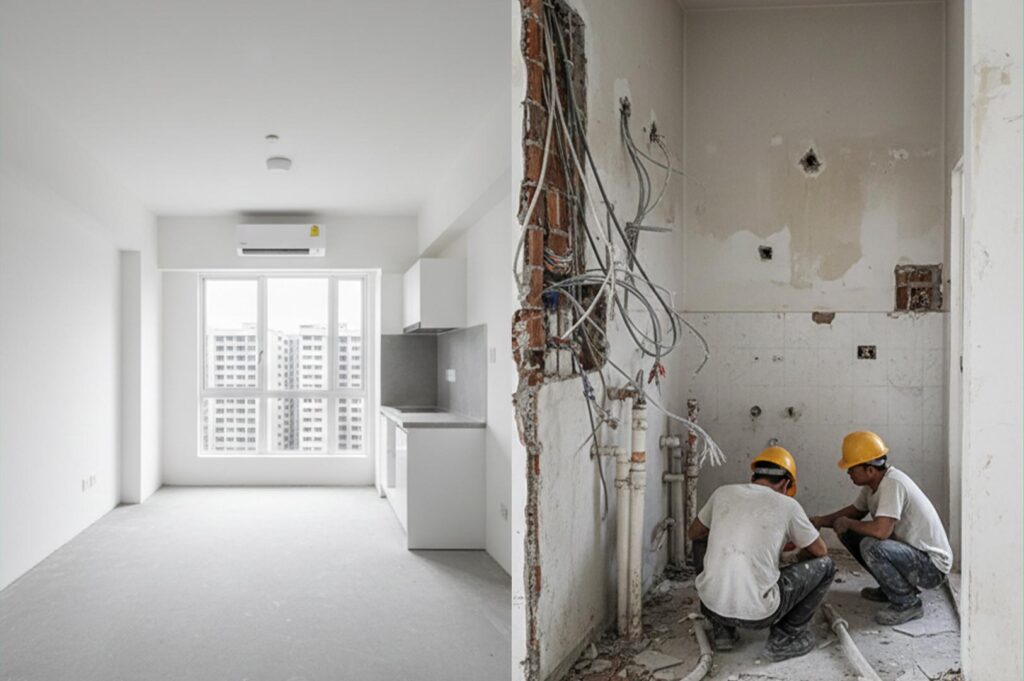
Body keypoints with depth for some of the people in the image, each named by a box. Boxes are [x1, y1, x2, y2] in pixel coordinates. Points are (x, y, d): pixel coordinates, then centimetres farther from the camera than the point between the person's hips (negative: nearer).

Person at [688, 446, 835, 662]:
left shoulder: (723, 493, 5)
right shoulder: (787, 505, -2)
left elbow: (694, 534, 21)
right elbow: (820, 551, 13)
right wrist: (800, 556, 35)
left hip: (711, 604, 3)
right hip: (758, 614, -3)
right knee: (824, 565, 15)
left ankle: (722, 629, 27)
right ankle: (784, 638, 15)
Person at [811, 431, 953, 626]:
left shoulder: (893, 484, -28)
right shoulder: (873, 483, -1)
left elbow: (880, 530, -37)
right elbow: (856, 510, 16)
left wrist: (847, 523, -19)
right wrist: (823, 521, 3)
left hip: (932, 566, -9)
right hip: (910, 551, 9)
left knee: (871, 546, -32)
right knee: (848, 534, 4)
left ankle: (908, 603, -8)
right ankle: (891, 588, 17)